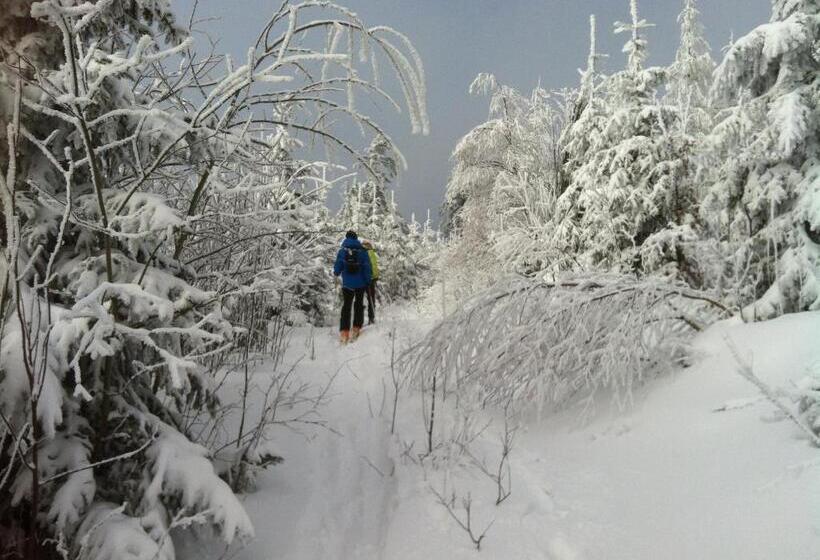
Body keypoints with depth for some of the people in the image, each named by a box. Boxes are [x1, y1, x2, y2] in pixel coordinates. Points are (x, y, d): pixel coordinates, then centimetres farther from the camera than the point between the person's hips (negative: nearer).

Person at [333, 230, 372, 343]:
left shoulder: (342, 251, -6)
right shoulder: (362, 251, -6)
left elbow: (338, 267, -4)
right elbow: (367, 268, -5)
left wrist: (336, 273, 19)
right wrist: (368, 282, 3)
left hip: (347, 284, 0)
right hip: (360, 283, 0)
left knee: (346, 306, 8)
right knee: (359, 304, 15)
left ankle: (344, 331, 0)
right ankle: (356, 328, 10)